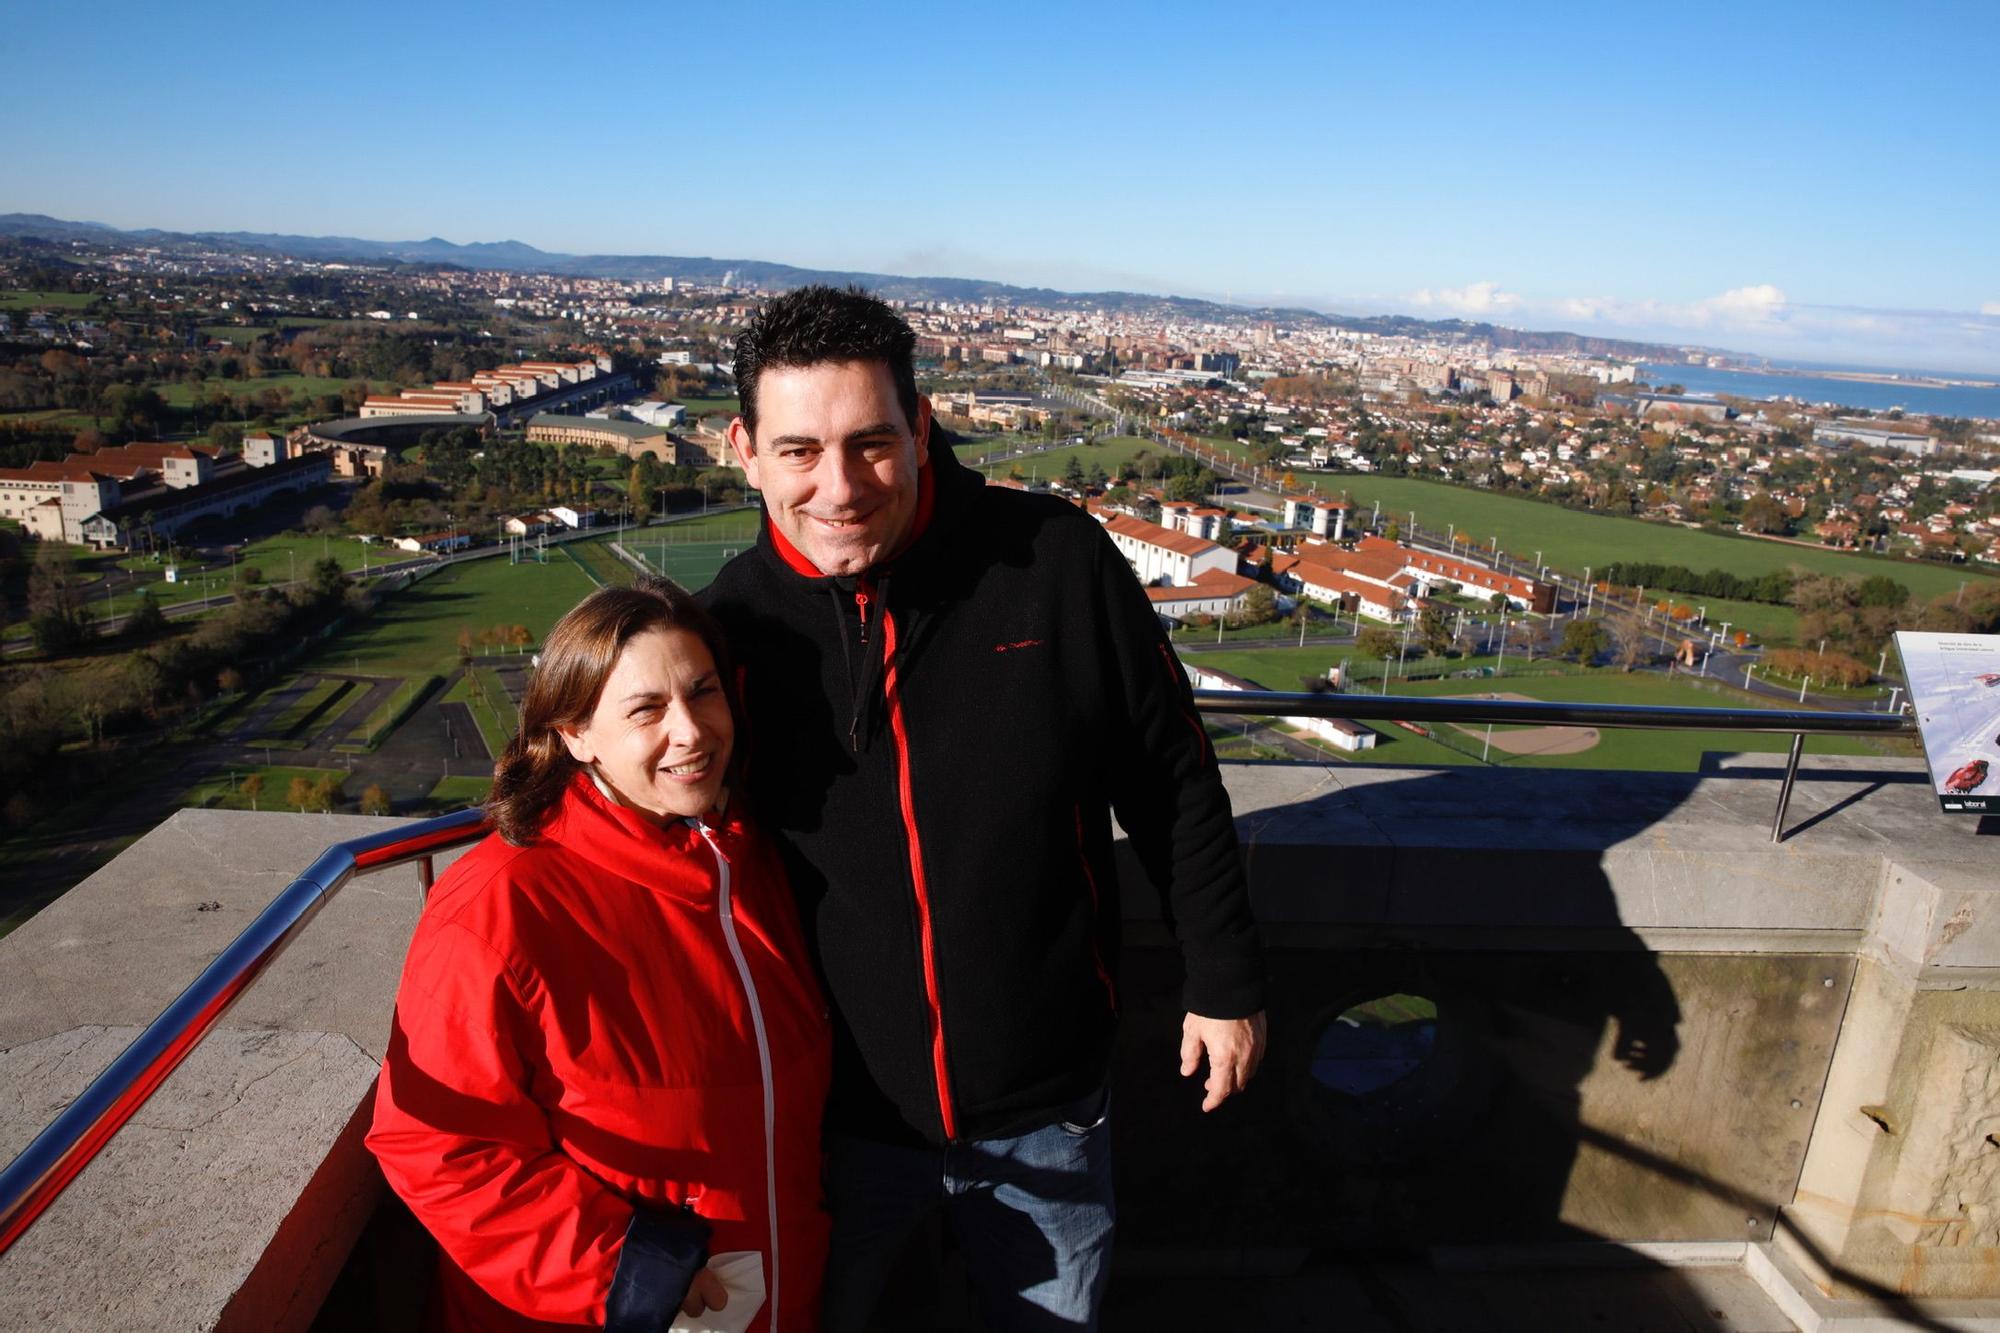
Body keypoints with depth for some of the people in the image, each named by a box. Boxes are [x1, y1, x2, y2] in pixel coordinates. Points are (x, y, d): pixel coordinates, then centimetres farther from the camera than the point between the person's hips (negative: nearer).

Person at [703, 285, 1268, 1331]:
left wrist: (1225, 980, 1)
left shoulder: (1060, 562, -16)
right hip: (834, 1115, 1)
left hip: (1047, 1112, 0)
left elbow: (1173, 784, -5)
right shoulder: (732, 622, -11)